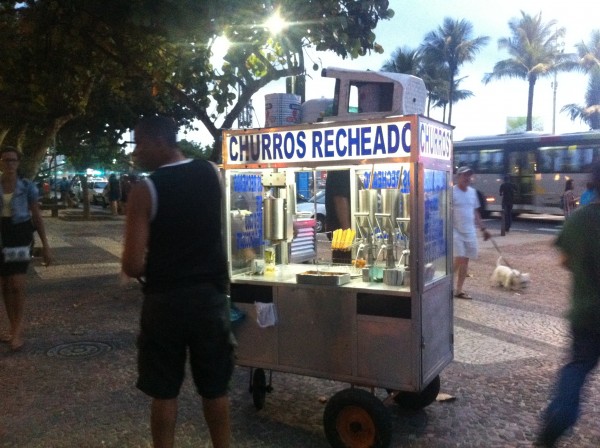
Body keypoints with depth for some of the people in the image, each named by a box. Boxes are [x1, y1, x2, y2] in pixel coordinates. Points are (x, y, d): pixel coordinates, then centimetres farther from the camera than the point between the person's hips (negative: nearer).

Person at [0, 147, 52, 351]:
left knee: (17, 284, -11)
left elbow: (37, 216, 2)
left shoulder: (27, 187, -2)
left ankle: (18, 328, 4)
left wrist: (45, 244, 0)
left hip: (20, 236, -3)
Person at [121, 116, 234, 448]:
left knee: (164, 390, 12)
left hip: (165, 299, -4)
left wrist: (151, 270, 6)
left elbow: (132, 266, -16)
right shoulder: (211, 174, 0)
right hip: (211, 294, 4)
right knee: (215, 387, 16)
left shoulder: (145, 190, -13)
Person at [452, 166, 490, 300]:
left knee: (465, 261, 8)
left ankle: (459, 290, 16)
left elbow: (475, 212, 18)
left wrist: (483, 229, 17)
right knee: (459, 260, -12)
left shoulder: (472, 192, 11)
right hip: (456, 232, -7)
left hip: (470, 232, 7)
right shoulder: (452, 192, -10)